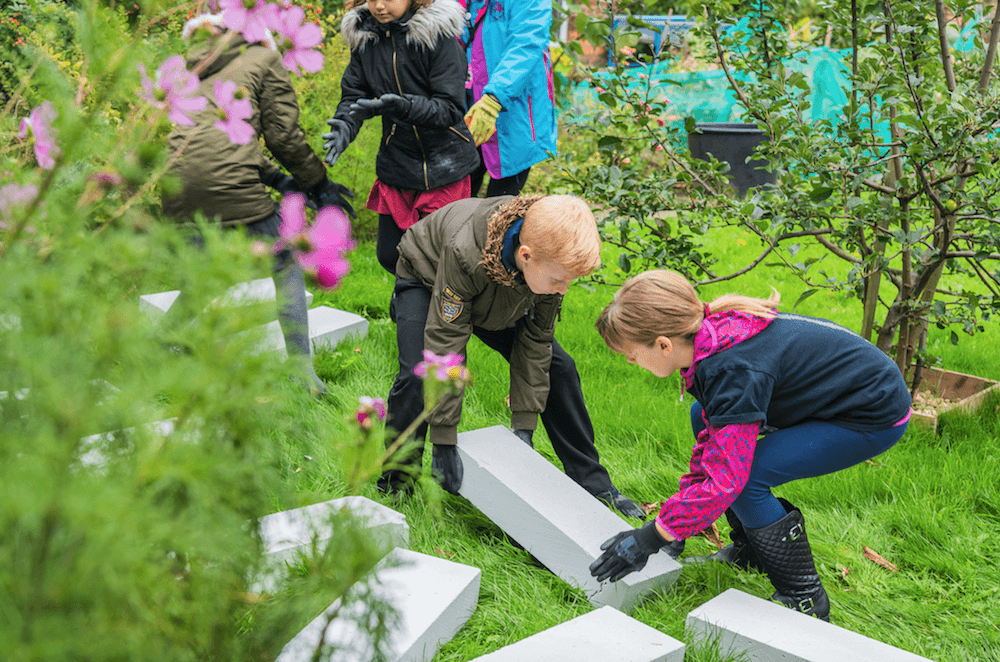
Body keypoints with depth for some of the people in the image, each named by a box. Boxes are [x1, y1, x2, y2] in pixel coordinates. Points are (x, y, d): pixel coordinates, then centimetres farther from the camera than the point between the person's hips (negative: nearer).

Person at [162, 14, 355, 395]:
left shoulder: (199, 71, 33)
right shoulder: (264, 59, 13)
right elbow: (283, 134, 6)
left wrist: (279, 180, 29)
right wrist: (319, 184, 17)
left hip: (177, 175, 6)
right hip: (225, 179, -6)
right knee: (285, 267, 9)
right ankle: (304, 375, 7)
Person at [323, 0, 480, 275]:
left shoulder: (438, 35, -14)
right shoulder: (363, 37, 1)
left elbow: (450, 107, -19)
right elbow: (353, 96, 3)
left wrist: (402, 106, -36)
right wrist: (344, 127, -20)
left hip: (444, 166, -4)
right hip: (396, 166, 5)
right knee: (390, 255, 11)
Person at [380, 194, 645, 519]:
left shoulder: (551, 260, -30)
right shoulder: (466, 254, -45)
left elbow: (535, 341, -18)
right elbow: (446, 343, -39)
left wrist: (524, 426, -18)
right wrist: (444, 442, -36)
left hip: (498, 300, 5)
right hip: (427, 280, -4)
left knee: (558, 368, -4)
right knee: (418, 377, -27)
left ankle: (593, 485, 10)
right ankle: (395, 485, -5)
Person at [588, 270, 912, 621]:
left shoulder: (734, 369, -32)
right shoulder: (712, 335, -4)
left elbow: (725, 480, -31)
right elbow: (715, 433, 8)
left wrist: (649, 538, -24)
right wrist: (679, 519, 8)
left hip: (877, 417, -10)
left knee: (744, 476, -19)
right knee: (702, 417, 9)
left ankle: (805, 600, -3)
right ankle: (751, 551, 19)